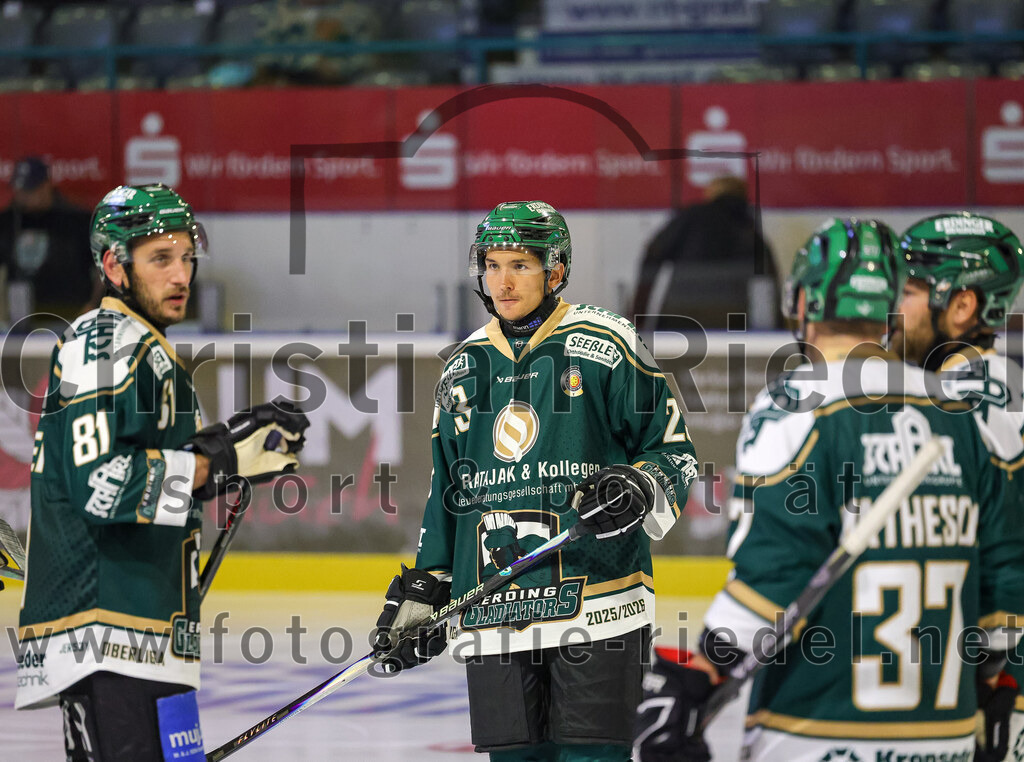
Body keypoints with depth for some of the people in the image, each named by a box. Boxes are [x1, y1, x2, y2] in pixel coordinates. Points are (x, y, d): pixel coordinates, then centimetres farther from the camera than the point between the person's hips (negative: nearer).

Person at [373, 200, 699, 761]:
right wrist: (423, 593, 18)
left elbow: (674, 449, 2)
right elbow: (447, 491, 23)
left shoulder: (603, 346, -1)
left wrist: (639, 489, -18)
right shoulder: (465, 366, 16)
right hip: (492, 610, 5)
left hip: (595, 603, -5)